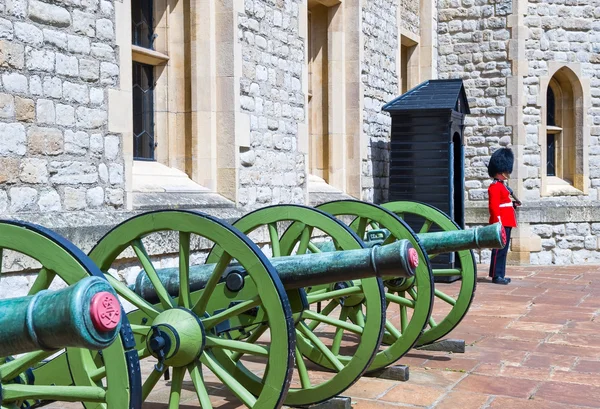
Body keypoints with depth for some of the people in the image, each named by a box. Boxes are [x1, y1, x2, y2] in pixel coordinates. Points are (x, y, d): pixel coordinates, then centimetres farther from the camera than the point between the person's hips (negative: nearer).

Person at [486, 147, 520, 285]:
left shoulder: (502, 186, 18)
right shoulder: (495, 187, -13)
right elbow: (494, 206, -19)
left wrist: (513, 204, 10)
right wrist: (498, 223, -23)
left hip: (506, 223, 10)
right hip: (501, 223, -10)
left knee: (504, 249, 12)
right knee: (499, 249, -7)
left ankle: (500, 274, 18)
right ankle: (496, 276, -4)